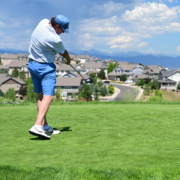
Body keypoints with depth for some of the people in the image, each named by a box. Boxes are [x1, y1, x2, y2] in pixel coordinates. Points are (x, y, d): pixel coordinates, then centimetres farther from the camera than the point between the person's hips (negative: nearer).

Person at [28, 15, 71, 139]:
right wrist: (68, 60, 21)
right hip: (46, 67, -9)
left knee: (41, 96, 11)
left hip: (32, 64, 9)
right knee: (48, 96, -13)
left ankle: (45, 126, 12)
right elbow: (64, 53, -3)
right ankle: (38, 126, -27)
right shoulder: (56, 39, -24)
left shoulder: (43, 22, -4)